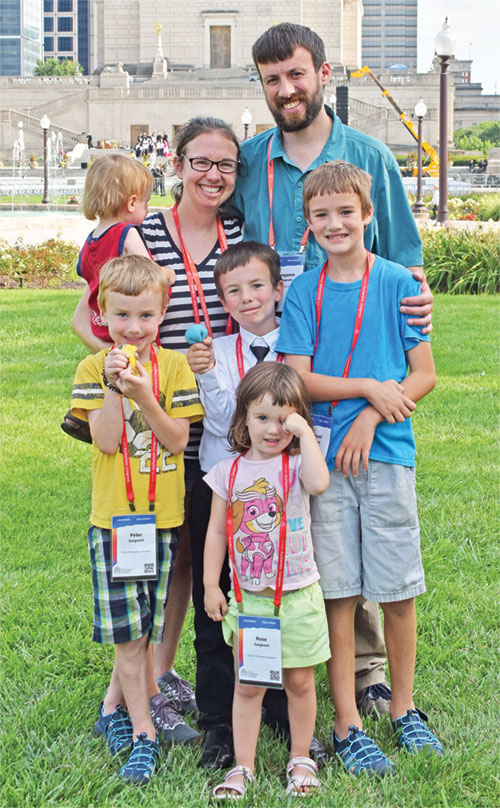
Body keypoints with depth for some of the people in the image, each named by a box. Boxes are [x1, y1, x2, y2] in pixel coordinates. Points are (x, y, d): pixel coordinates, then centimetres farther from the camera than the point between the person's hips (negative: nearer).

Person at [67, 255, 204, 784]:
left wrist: (144, 397, -20)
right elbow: (105, 440, -10)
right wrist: (114, 387, -20)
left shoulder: (174, 367, 0)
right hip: (114, 517, -1)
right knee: (127, 632, -2)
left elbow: (177, 440, -7)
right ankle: (143, 734, 6)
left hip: (162, 517, 1)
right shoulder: (93, 369, -1)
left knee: (146, 624, 10)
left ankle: (116, 706, 31)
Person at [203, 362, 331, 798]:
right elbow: (217, 530, 6)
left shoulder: (296, 464, -5)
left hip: (297, 595, -1)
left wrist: (305, 433, -22)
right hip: (248, 597, 1)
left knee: (299, 681, 10)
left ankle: (301, 759, 27)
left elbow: (320, 483, -30)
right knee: (248, 684, 7)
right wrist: (211, 585, 4)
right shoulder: (229, 471, 1)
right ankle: (243, 766, 16)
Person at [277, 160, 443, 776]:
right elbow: (298, 378, -2)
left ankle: (403, 709, 23)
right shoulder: (303, 292, 4)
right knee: (337, 592, 3)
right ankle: (346, 725, 12)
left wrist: (371, 417, -11)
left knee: (397, 590, 5)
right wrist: (369, 387, -12)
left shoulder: (398, 283, 1)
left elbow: (424, 375, 1)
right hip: (322, 453, 0)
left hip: (386, 452, 0)